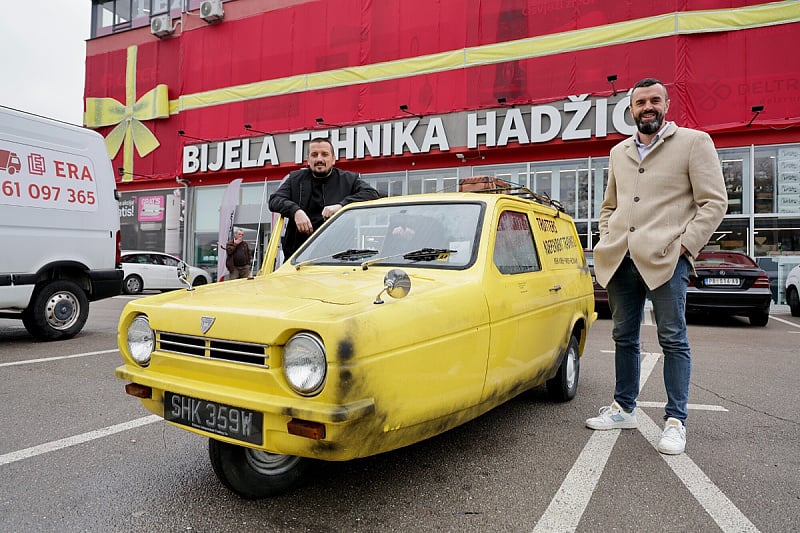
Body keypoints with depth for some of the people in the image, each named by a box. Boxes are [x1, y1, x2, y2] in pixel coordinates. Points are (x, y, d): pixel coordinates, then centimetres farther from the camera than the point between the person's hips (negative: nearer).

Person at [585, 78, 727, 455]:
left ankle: (675, 421, 9)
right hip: (621, 260, 5)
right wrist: (607, 241, 10)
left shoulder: (694, 142, 2)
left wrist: (685, 244, -11)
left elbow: (714, 202, -3)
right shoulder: (619, 152, 17)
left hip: (665, 258, -5)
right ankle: (624, 409, 25)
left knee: (673, 340, -1)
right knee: (624, 338, 12)